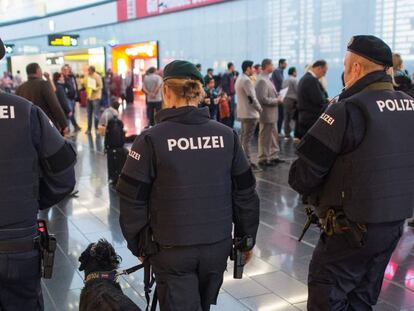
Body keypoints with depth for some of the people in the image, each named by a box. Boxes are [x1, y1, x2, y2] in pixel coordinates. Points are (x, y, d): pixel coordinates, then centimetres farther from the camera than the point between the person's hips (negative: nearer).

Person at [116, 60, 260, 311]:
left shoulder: (151, 139, -12)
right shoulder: (227, 135, -2)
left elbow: (133, 199, -8)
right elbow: (245, 194, 2)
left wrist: (138, 244, 6)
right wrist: (247, 239, 14)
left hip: (172, 250, -3)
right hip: (218, 246, 4)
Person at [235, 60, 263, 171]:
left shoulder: (239, 79, 16)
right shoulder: (246, 80, -16)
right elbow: (252, 97, -19)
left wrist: (257, 108, 18)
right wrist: (260, 109, -7)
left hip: (243, 112, 10)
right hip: (249, 113, -10)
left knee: (243, 137, 13)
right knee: (247, 138, -8)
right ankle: (248, 162, -5)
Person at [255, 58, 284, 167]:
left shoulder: (266, 79, 11)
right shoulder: (262, 80, -20)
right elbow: (263, 99, -25)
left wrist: (277, 97, 5)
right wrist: (277, 100, -15)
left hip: (271, 114, 10)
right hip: (266, 114, -10)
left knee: (274, 136, 17)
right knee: (265, 138, 2)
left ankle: (274, 156, 28)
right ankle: (263, 159, 12)